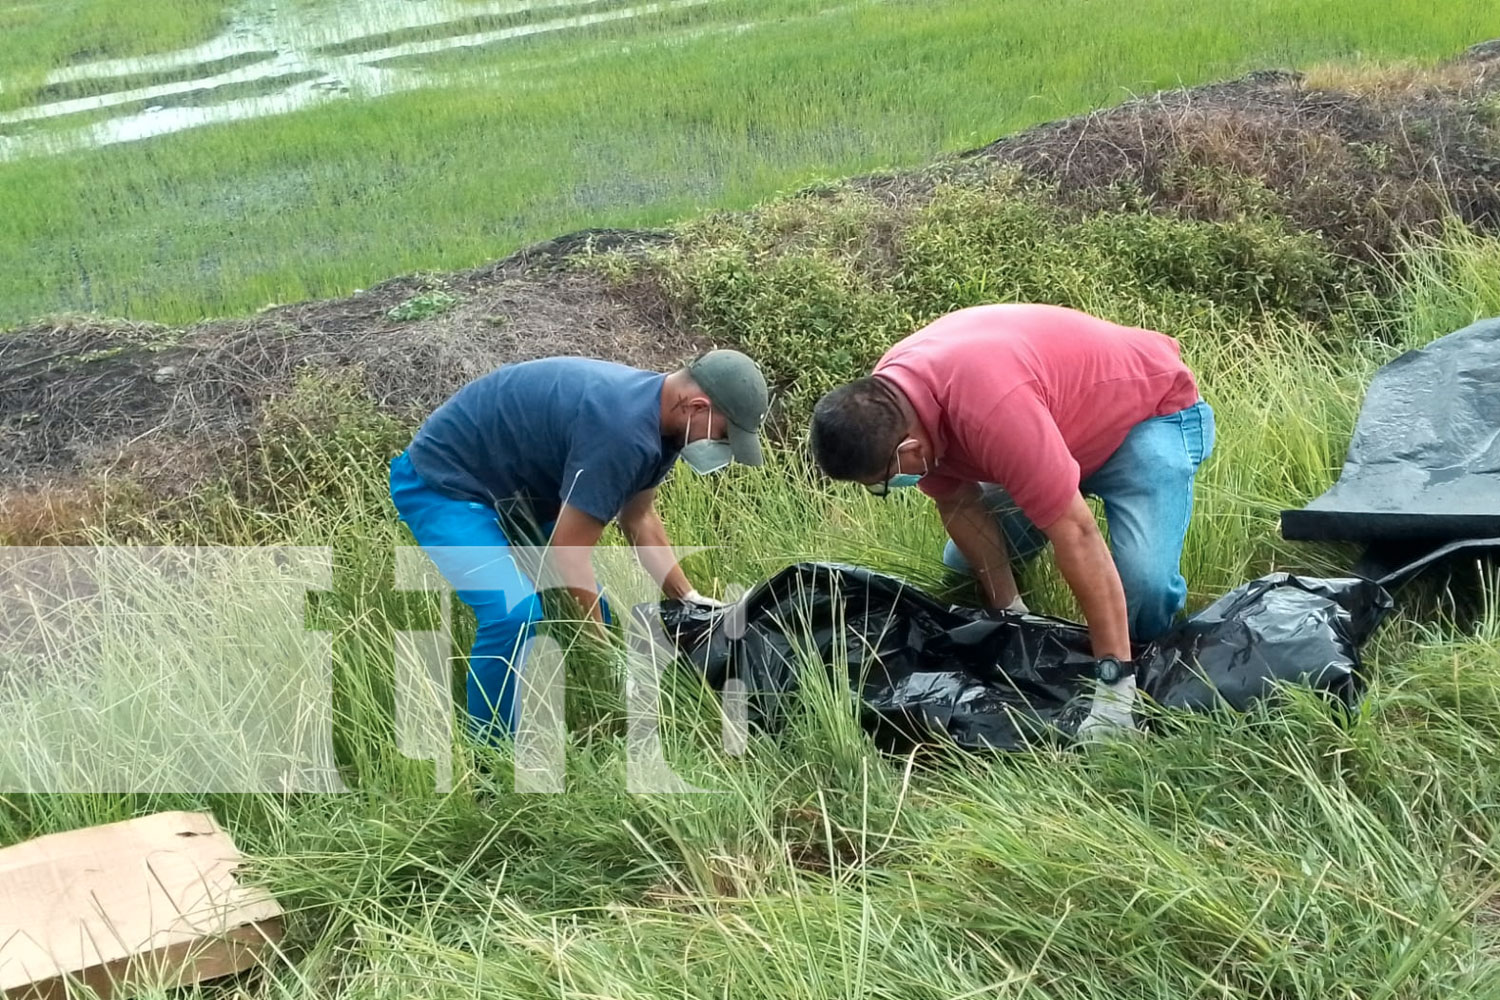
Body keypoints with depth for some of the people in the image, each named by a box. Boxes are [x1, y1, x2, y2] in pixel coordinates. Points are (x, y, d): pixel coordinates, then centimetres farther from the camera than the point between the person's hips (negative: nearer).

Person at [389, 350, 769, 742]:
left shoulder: (653, 408, -3)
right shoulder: (620, 429, -34)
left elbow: (638, 517, 13)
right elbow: (567, 553, -29)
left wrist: (688, 597, 7)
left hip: (508, 486, 10)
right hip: (440, 485, -10)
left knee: (588, 604, 9)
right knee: (515, 614, -25)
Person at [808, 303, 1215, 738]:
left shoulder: (991, 409, -44)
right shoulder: (881, 401, -18)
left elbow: (1075, 534, -42)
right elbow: (958, 504, -6)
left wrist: (1114, 684, -39)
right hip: (1064, 423, 8)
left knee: (1144, 583, -27)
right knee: (963, 568, 3)